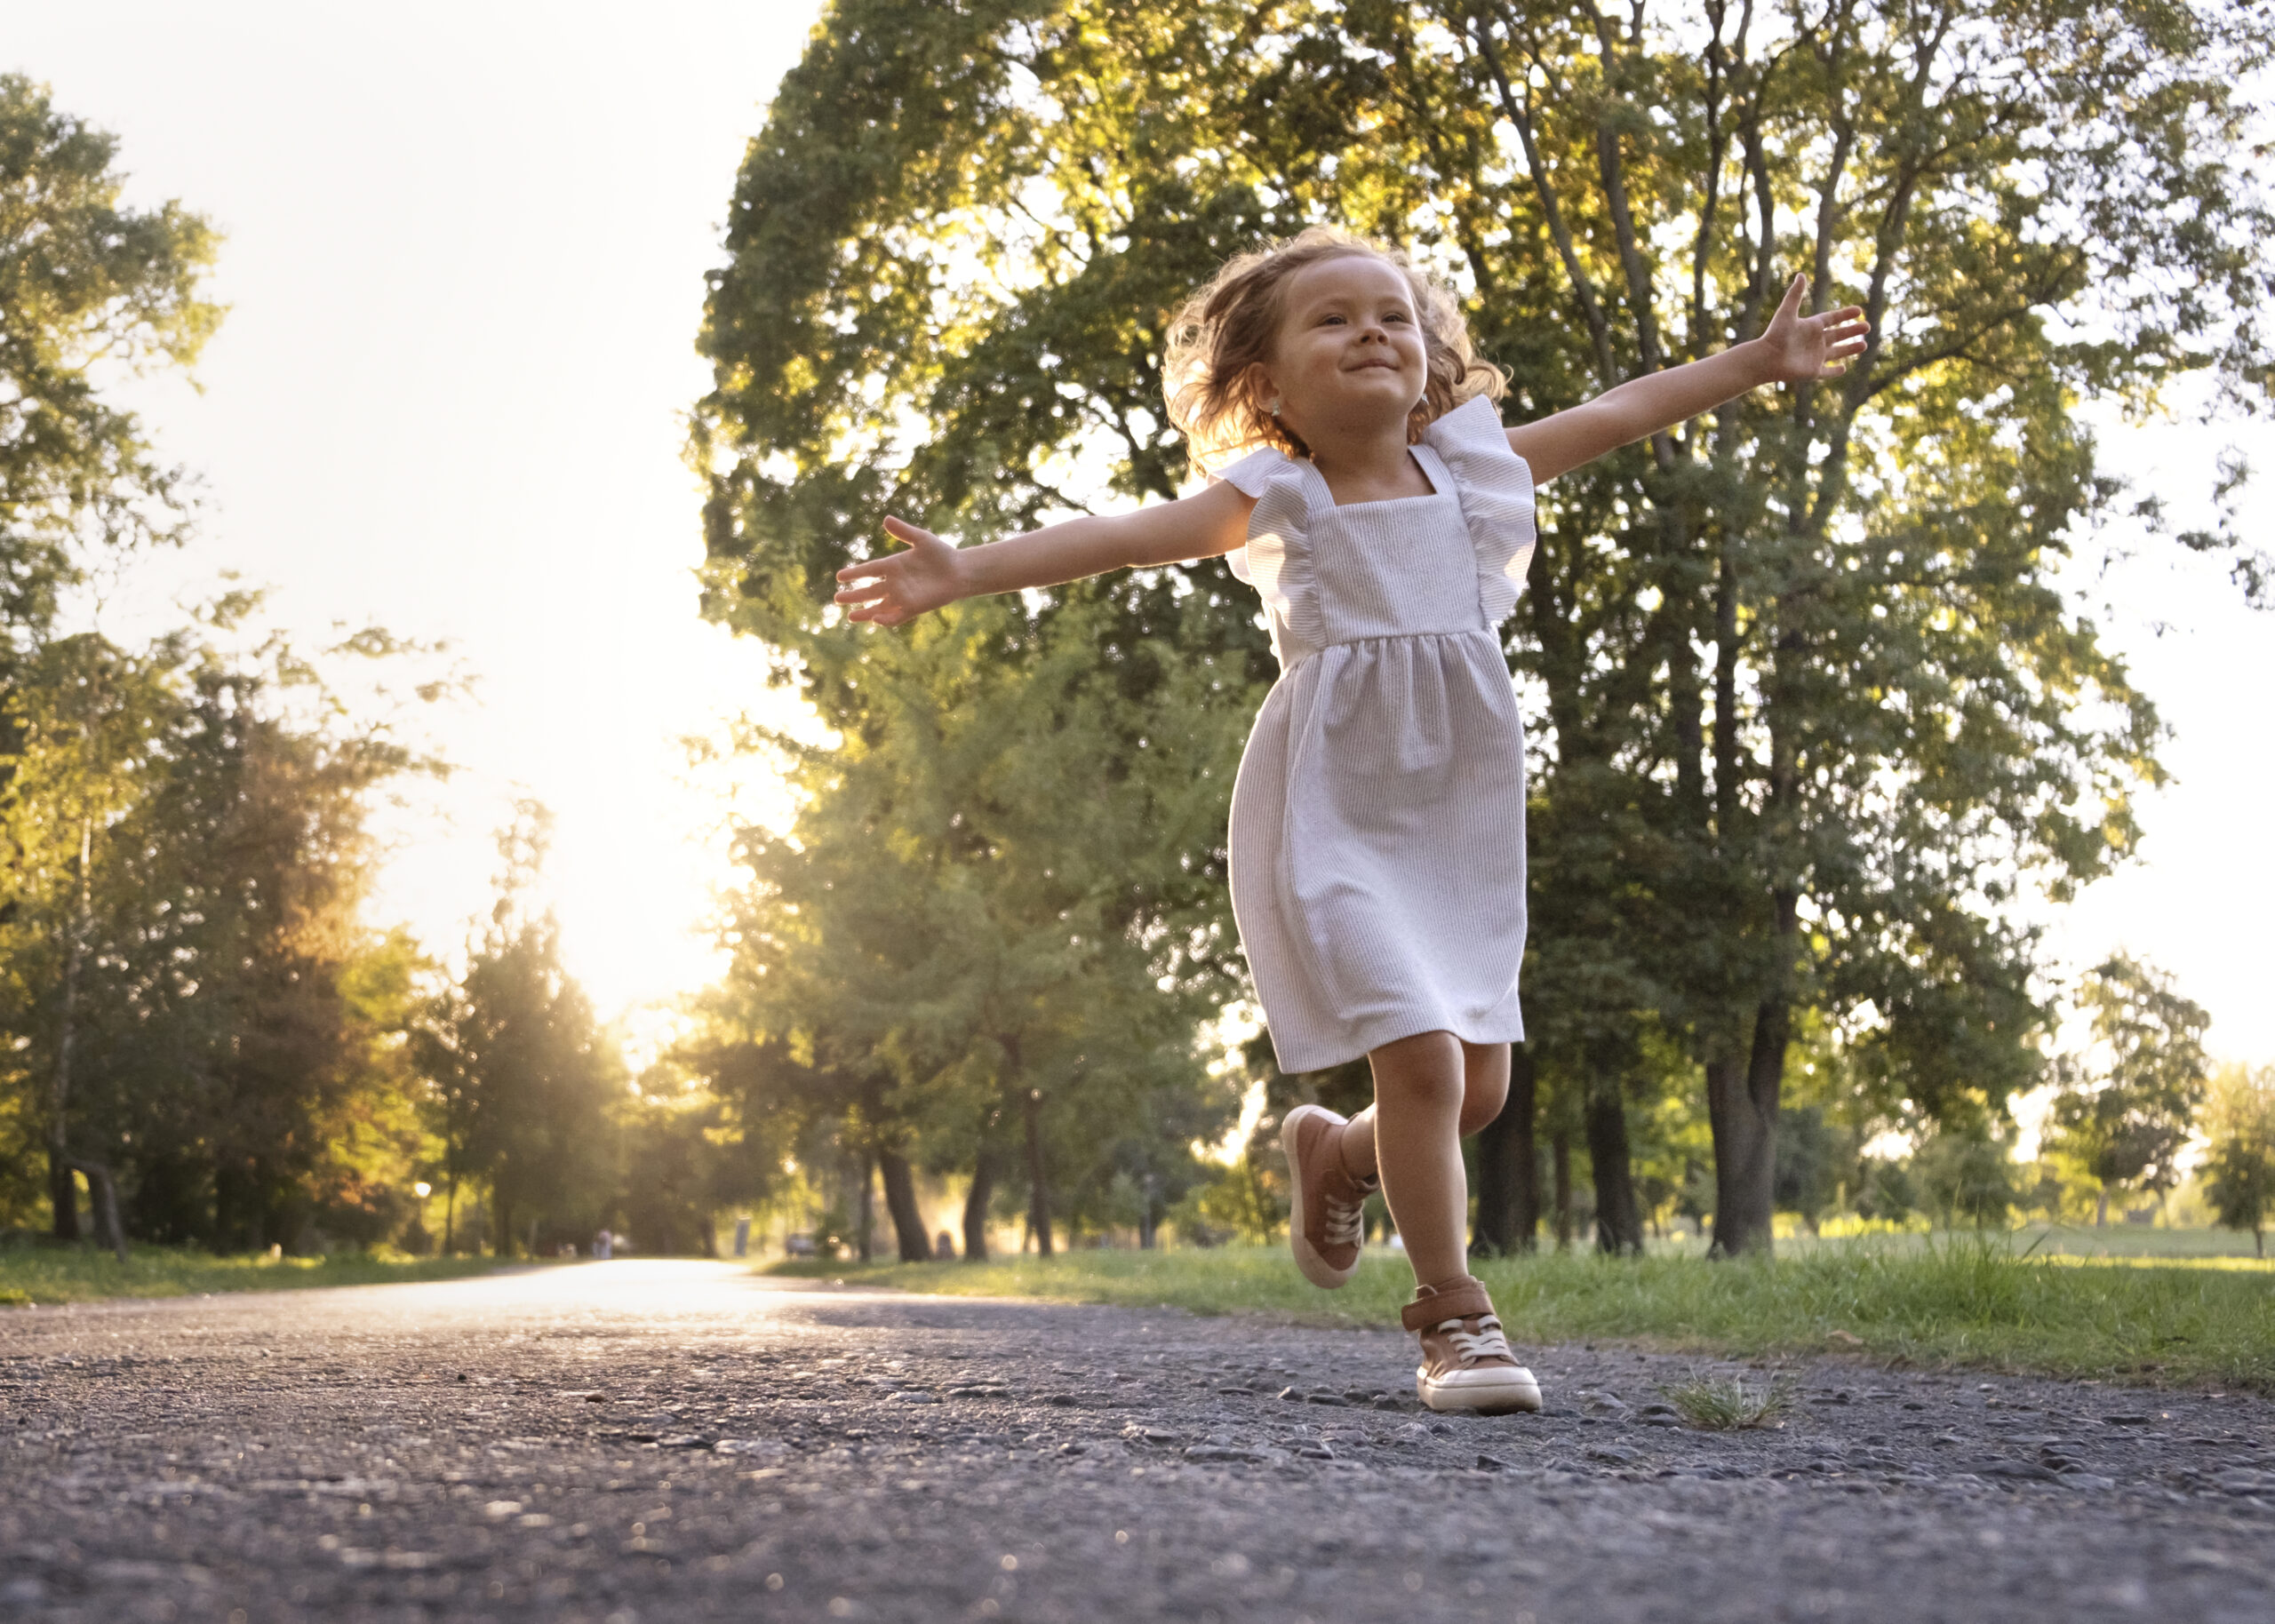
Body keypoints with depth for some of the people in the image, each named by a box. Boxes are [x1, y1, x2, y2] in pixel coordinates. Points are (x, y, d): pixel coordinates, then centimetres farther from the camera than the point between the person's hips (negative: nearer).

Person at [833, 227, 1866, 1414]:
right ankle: (1453, 1316, 1)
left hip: (1457, 820, 5)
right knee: (1421, 1058, -15)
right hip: (1334, 818, -5)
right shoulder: (1272, 499, -4)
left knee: (1480, 1083, 6)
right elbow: (1126, 534, -16)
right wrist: (966, 570, -28)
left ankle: (1335, 1157, 38)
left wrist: (1759, 362, 22)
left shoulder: (1471, 465, 7)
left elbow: (1621, 415, 16)